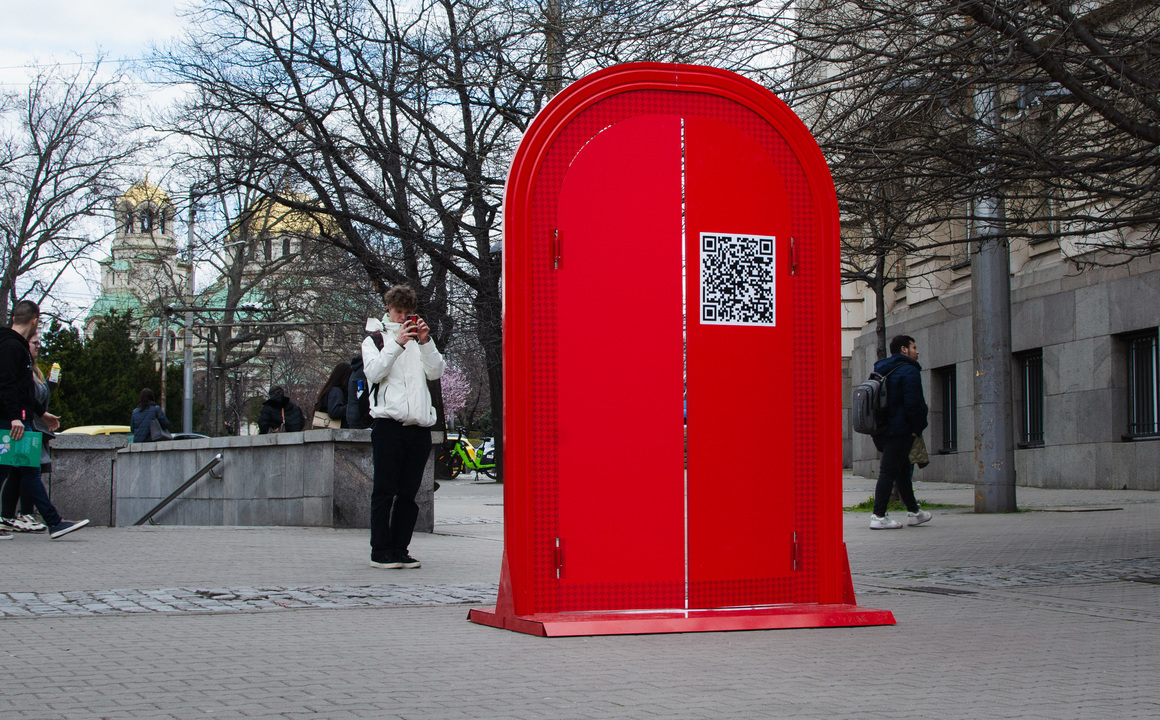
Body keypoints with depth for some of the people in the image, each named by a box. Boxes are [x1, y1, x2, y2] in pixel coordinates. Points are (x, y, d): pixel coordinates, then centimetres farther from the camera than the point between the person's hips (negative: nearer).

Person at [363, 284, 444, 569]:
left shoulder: (419, 339, 21)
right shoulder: (375, 339, 11)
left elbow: (436, 372, 6)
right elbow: (373, 372, -7)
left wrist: (425, 341, -6)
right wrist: (397, 343, -14)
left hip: (419, 426, 4)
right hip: (388, 425, -4)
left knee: (408, 493, 4)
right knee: (385, 491, -4)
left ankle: (400, 550, 9)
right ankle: (381, 552, 0)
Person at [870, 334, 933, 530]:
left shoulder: (880, 370, 16)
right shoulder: (908, 371, -12)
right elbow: (913, 403, -20)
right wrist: (917, 428, -11)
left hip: (881, 431, 9)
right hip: (900, 431, -9)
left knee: (903, 470, 19)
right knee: (888, 472, -9)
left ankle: (913, 512, 28)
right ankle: (879, 517, -11)